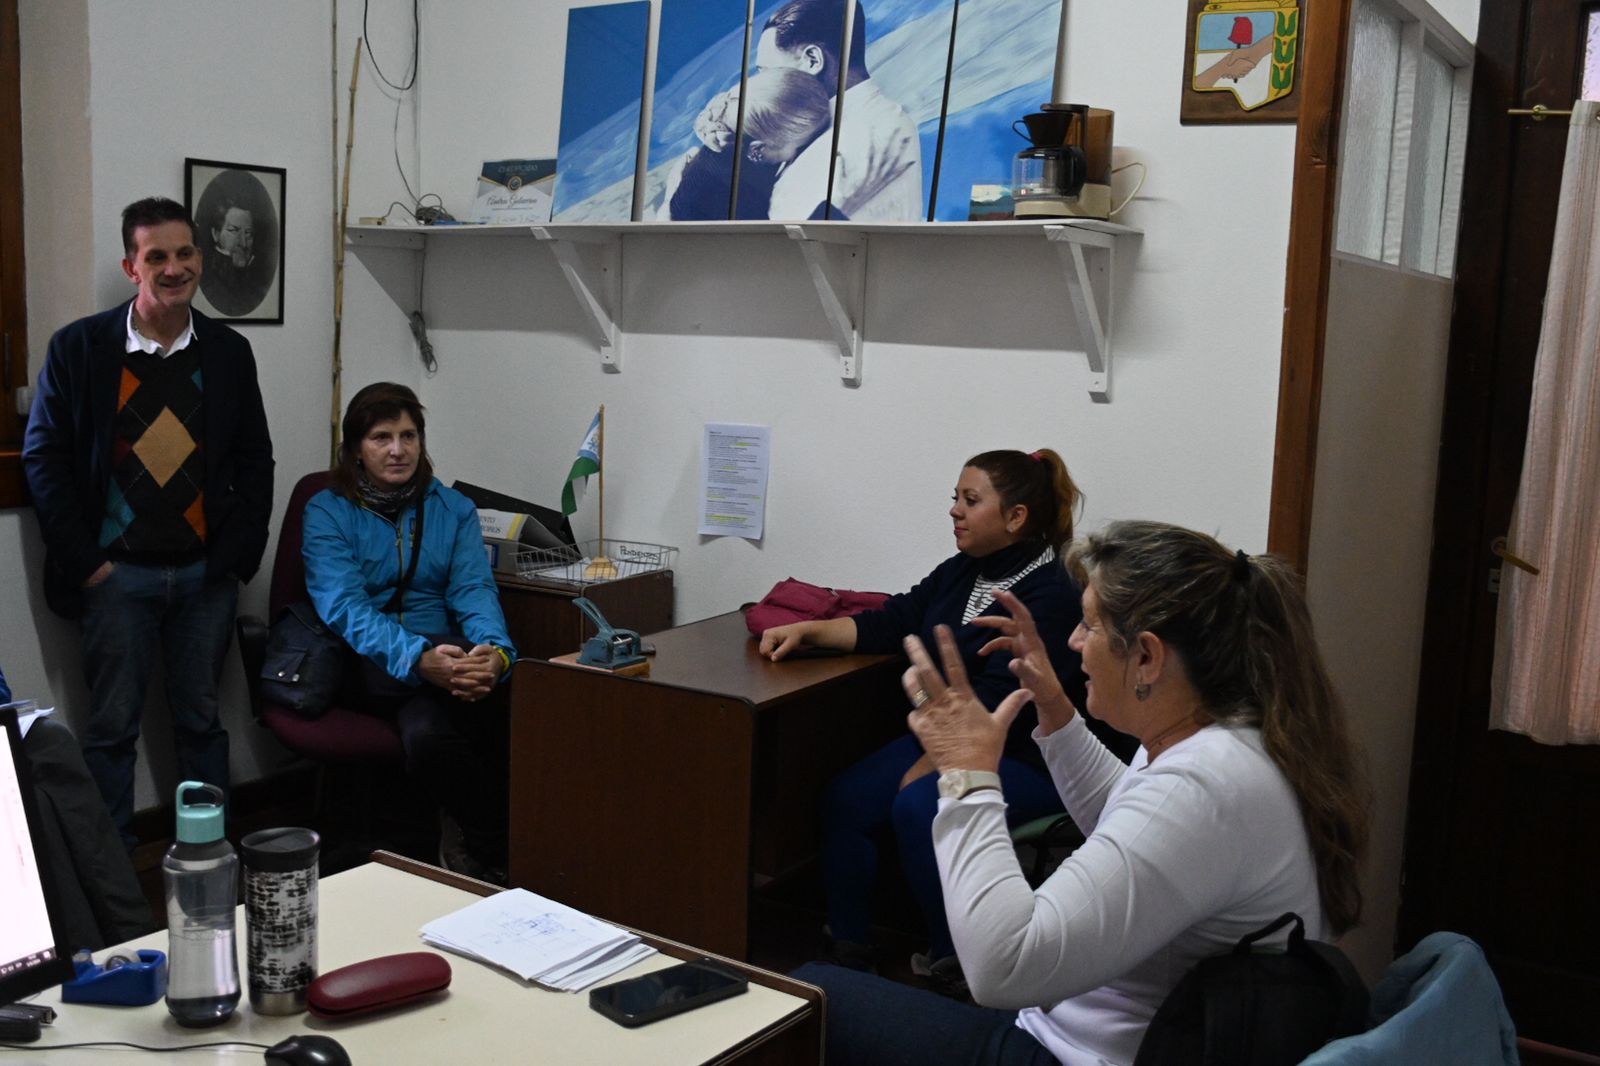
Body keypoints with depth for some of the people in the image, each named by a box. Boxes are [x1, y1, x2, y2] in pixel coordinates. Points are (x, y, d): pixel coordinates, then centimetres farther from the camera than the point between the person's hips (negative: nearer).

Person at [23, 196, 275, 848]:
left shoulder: (229, 353, 3)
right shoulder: (79, 347, -3)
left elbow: (255, 463, 8)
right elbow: (43, 459, -2)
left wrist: (236, 556, 0)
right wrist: (85, 562, -6)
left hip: (206, 573, 2)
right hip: (118, 572, -2)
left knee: (202, 721, 11)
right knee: (112, 727, 5)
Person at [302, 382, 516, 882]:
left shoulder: (454, 508, 12)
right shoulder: (327, 512, 2)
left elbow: (474, 590, -2)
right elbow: (344, 607, -13)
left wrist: (495, 651, -28)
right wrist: (418, 656, -34)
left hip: (445, 652, 2)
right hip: (365, 667, -2)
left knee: (425, 732, -36)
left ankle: (474, 845, -16)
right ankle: (495, 848, -21)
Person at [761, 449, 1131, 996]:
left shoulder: (1051, 597, -17)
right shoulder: (962, 572, 9)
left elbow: (996, 701, -23)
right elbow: (889, 623, 9)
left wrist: (926, 768, -22)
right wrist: (807, 630, -3)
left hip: (1024, 761, -8)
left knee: (918, 806, -30)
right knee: (843, 801, -11)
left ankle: (951, 962, -9)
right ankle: (847, 951, 2)